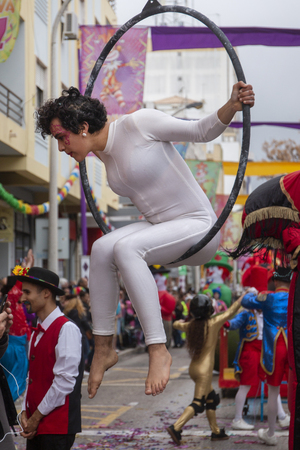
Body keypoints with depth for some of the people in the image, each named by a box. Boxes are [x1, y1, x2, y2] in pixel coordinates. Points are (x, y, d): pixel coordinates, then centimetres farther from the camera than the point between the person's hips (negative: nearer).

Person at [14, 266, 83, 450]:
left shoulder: (67, 329, -12)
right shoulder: (37, 332, 15)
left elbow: (65, 381, -17)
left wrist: (37, 416, -12)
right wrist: (26, 413, 2)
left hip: (57, 426, -8)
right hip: (35, 426, 8)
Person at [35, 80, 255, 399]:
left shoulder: (138, 123, -16)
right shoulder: (104, 152, 7)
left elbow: (203, 132, -11)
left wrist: (232, 106, -27)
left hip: (197, 226, -7)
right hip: (161, 228, 7)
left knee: (125, 248, -31)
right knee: (102, 248, -18)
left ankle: (158, 350, -29)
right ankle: (103, 349, -9)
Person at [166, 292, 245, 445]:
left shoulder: (191, 325, 3)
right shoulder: (213, 323, -12)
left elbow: (177, 324, 25)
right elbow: (231, 311, -2)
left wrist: (179, 322, 49)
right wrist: (243, 296, 11)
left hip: (194, 368, 8)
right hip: (204, 369, -8)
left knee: (212, 399, 19)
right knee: (198, 403, -8)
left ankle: (216, 431, 23)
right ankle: (175, 428, -20)